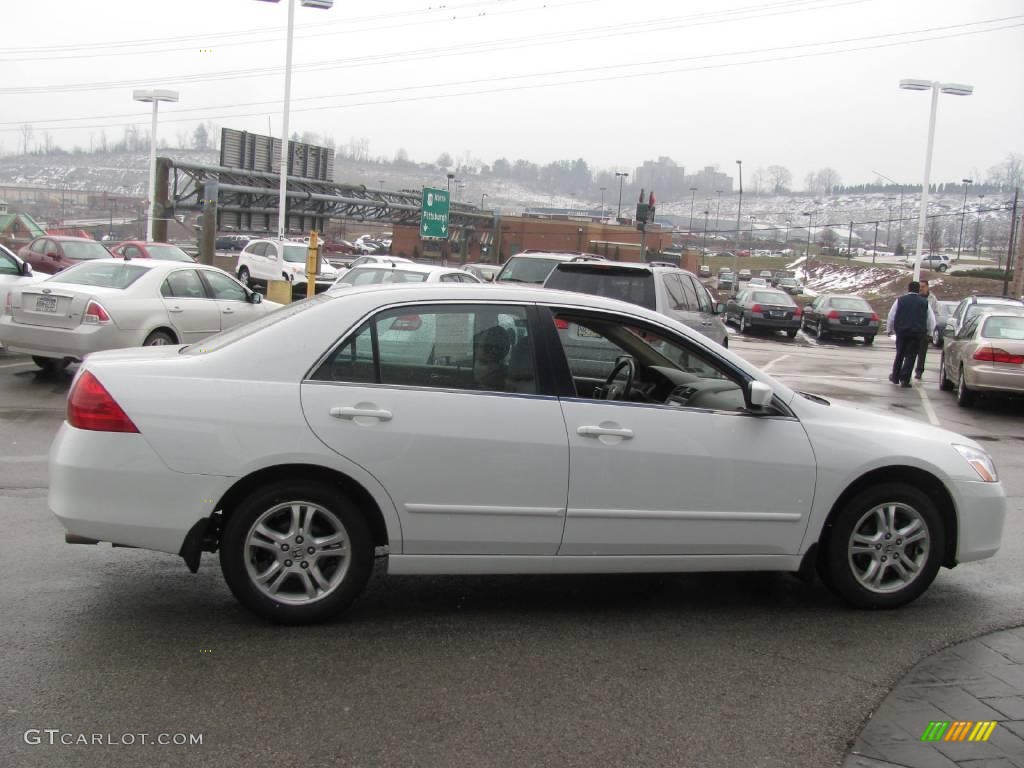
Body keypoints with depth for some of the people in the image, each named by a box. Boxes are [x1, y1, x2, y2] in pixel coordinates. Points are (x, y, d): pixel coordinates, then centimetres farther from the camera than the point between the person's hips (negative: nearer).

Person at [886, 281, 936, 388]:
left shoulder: (900, 300, 3)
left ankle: (895, 377, 25)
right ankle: (905, 379, -4)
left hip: (901, 332, 1)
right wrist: (927, 332, 20)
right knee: (911, 356, 3)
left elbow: (891, 317, 6)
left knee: (899, 354, 16)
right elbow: (931, 321, 7)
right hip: (917, 333, -1)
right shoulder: (925, 302, 4)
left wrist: (890, 330, 19)